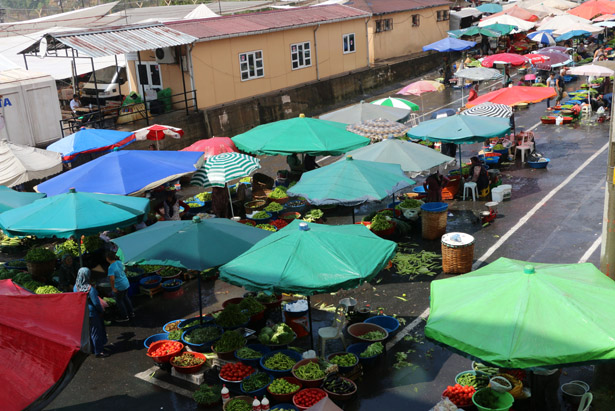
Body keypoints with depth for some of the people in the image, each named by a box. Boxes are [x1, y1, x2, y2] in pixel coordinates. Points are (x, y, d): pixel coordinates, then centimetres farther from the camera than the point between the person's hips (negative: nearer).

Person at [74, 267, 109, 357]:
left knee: (87, 330, 22)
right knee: (95, 331, 7)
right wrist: (101, 310, -5)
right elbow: (96, 302, -21)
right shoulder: (90, 288, -28)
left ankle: (92, 348, 37)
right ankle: (98, 352, 17)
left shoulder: (76, 287, -7)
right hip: (91, 313, -7)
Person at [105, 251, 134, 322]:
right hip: (126, 283, 8)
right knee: (125, 298, 24)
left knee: (119, 301, 11)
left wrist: (113, 288, -22)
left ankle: (125, 317, 23)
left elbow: (112, 279, -35)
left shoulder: (111, 267, -26)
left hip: (119, 287, -8)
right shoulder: (119, 262, -2)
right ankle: (131, 313, 36)